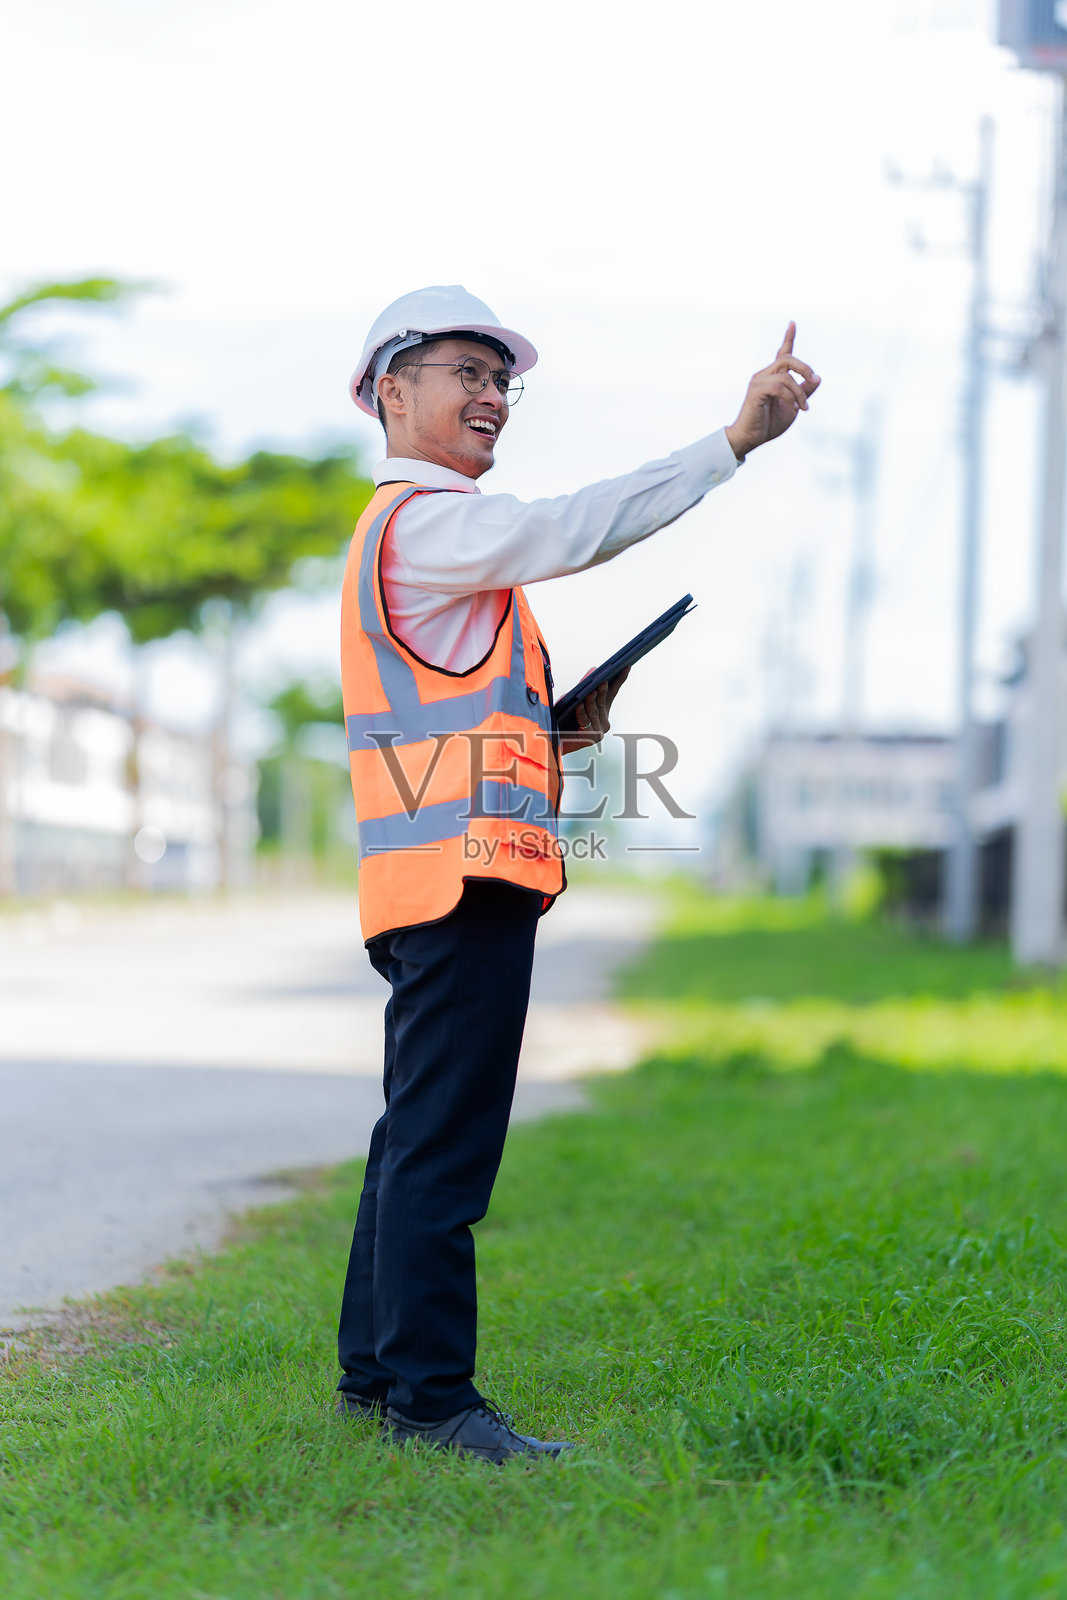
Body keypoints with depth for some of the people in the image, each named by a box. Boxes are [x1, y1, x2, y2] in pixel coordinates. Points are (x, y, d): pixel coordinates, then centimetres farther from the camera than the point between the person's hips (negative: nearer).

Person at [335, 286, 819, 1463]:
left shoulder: (408, 530, 25)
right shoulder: (422, 521, -8)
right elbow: (578, 528, -22)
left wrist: (557, 726, 13)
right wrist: (737, 440, -26)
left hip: (435, 879, 11)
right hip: (467, 867, -11)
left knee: (422, 1135, 15)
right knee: (442, 1141, -10)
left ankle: (374, 1372, 22)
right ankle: (429, 1393, -8)